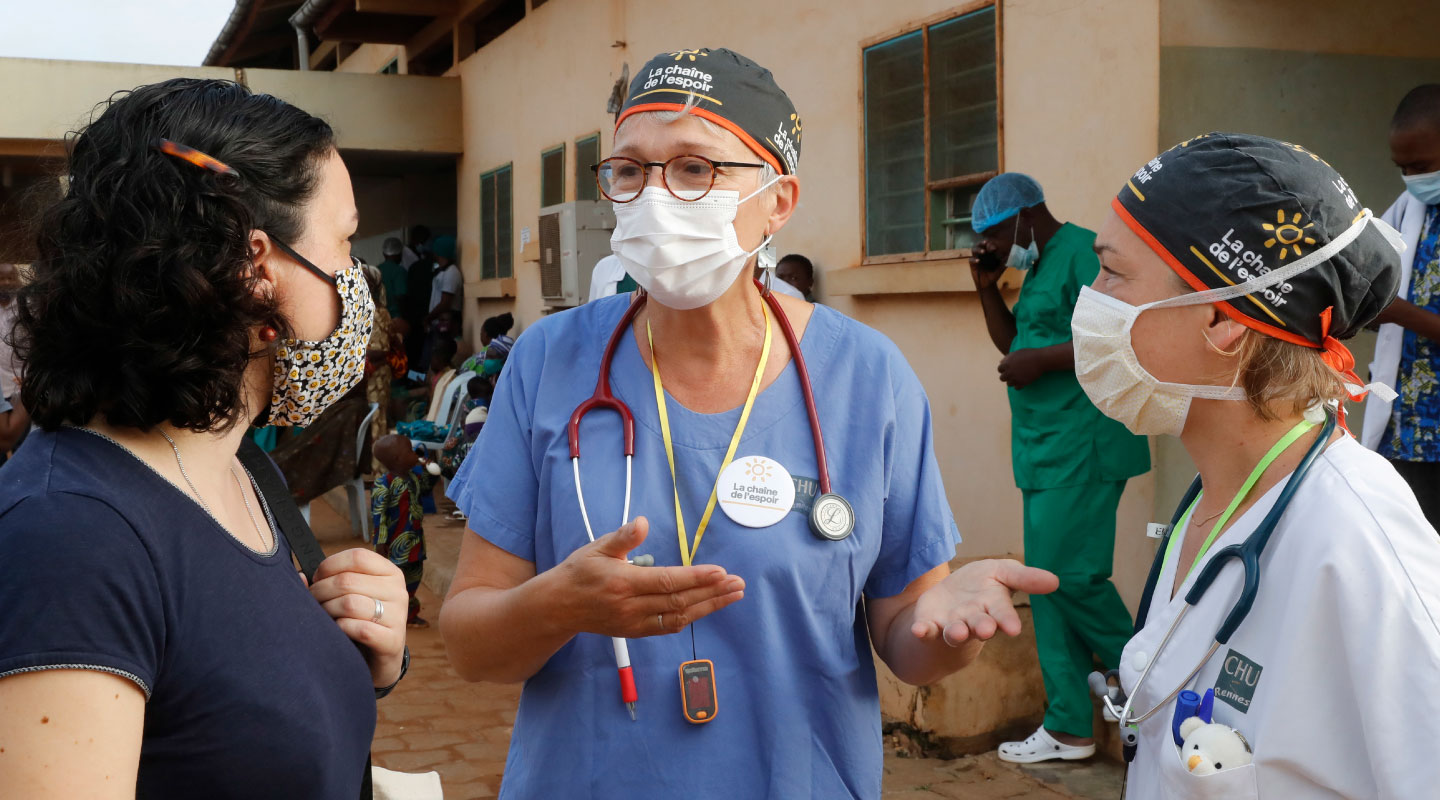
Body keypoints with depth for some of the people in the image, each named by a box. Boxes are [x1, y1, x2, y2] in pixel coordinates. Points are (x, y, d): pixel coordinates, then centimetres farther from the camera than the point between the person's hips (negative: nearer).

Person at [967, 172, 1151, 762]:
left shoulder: (1082, 252, -11)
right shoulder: (1039, 268, 20)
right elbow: (1012, 342, 29)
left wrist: (1042, 360, -16)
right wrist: (987, 288, 15)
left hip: (1081, 446, -10)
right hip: (1045, 449, 10)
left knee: (1070, 573, -11)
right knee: (1047, 582, 9)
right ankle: (1069, 729, 15)